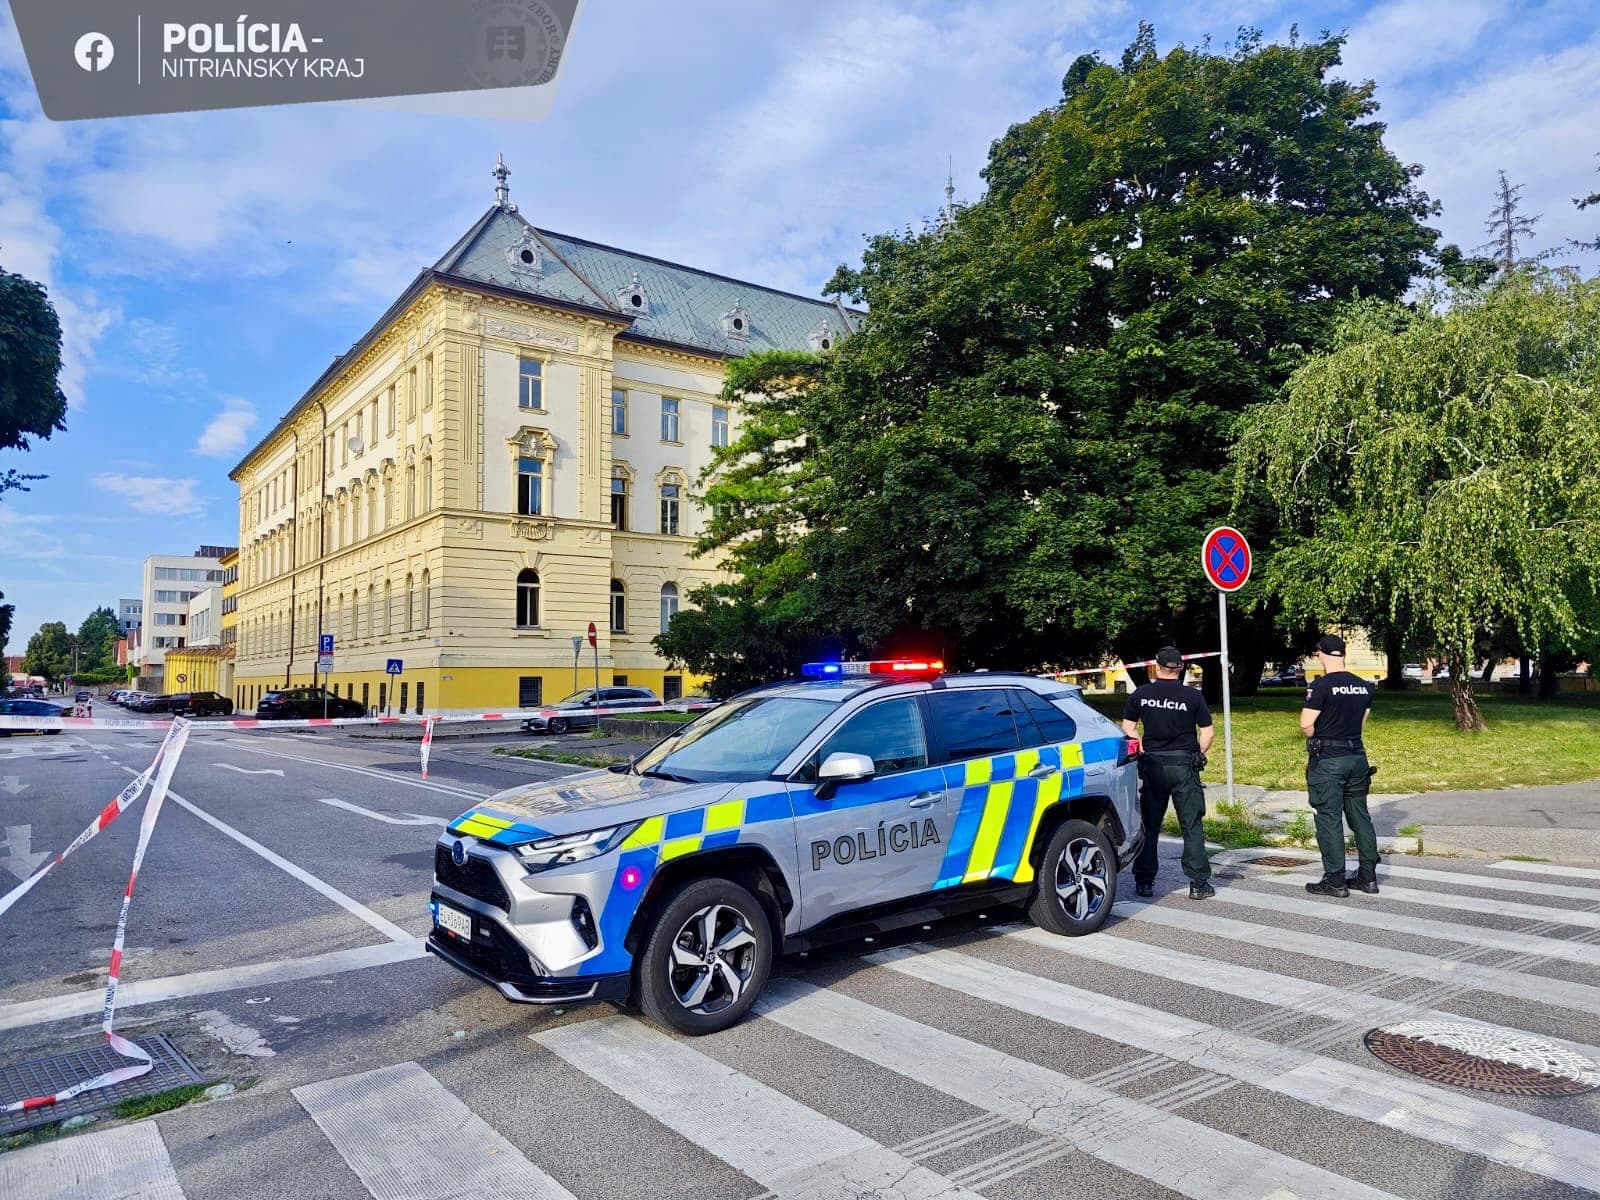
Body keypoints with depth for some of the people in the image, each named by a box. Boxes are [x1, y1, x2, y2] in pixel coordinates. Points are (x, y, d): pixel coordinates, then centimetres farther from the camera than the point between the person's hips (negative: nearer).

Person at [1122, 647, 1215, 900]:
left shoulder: (1140, 694, 0)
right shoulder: (1193, 696, -4)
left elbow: (1128, 728, 3)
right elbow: (1208, 732, -1)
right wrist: (1198, 755, 14)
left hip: (1152, 765, 1)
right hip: (1184, 766, -1)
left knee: (1149, 825, 9)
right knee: (1192, 826, 6)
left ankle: (1144, 882, 13)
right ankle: (1198, 883, 7)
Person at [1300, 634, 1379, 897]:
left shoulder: (1321, 686, -14)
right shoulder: (1364, 686, 7)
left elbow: (1306, 724, -16)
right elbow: (1361, 723, 14)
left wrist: (1318, 739, 2)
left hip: (1328, 760, -6)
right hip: (1358, 756, 7)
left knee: (1329, 819, 0)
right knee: (1360, 816, 14)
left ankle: (1335, 881, 4)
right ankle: (1368, 877, 20)